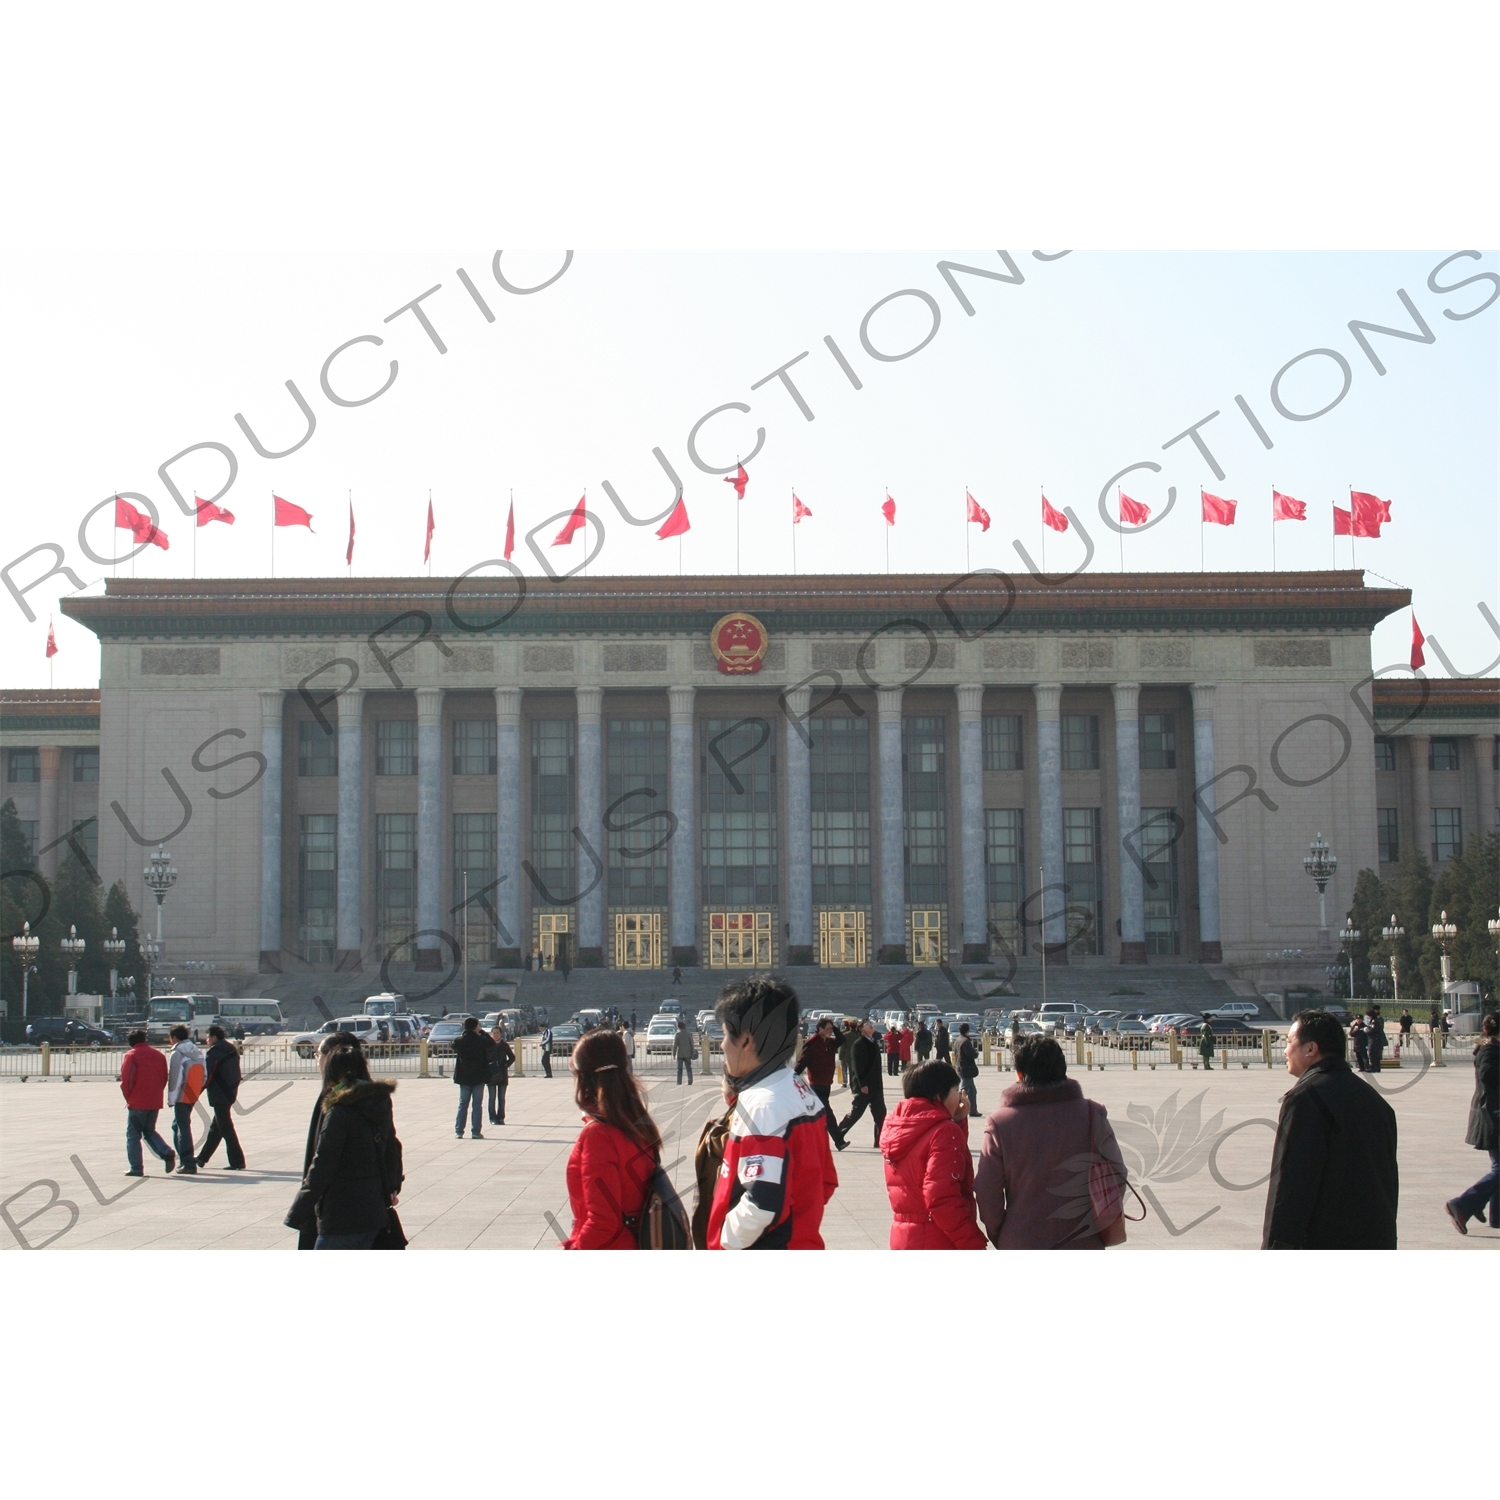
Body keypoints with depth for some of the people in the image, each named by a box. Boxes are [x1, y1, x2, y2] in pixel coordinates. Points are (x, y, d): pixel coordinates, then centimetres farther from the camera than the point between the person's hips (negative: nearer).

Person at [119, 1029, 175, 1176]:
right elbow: (164, 1078, 10)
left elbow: (126, 1080, -13)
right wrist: (156, 1094, 15)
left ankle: (136, 1168, 1)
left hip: (137, 1103, -6)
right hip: (155, 1103, 6)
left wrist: (128, 1098, 1)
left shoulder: (131, 1056, -8)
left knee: (133, 1135, 4)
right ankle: (167, 1152, -1)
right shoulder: (158, 1055, 9)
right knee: (149, 1131, 20)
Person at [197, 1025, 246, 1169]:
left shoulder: (213, 1053, -13)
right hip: (230, 1093, 9)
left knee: (226, 1129, -6)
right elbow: (236, 1074, 14)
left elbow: (207, 1077, -16)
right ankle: (203, 1158, 29)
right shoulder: (231, 1050, 12)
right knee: (215, 1128, 18)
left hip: (219, 1095, -9)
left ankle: (237, 1162, -9)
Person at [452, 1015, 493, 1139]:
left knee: (463, 1104, 11)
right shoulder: (481, 1040, -12)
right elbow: (492, 1044, 6)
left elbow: (454, 1046, 16)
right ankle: (476, 1132, 1)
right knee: (477, 1105, 3)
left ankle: (459, 1131, 8)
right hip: (479, 1077, -2)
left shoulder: (458, 1040, -6)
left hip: (464, 1077, 2)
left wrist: (463, 1033, 12)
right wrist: (482, 1032, 9)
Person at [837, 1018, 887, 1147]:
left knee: (880, 1113, 2)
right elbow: (857, 1066, -17)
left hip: (875, 1085, 8)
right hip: (863, 1086, -8)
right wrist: (862, 1084, -21)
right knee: (856, 1112, -1)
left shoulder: (874, 1043, 13)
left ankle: (880, 1141, 5)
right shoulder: (858, 1044, -11)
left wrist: (879, 1084, 16)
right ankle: (838, 1135, 14)